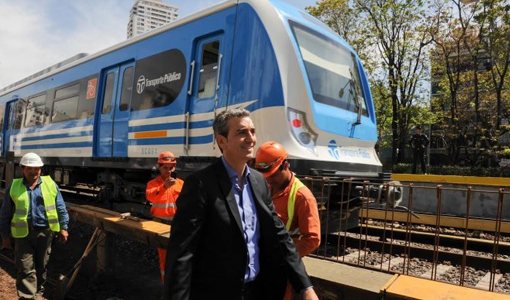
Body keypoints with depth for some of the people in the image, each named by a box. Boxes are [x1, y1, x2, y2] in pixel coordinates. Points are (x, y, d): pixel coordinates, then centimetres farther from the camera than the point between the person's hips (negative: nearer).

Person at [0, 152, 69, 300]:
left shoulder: (51, 184, 2)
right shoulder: (14, 187, 1)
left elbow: (61, 208, 4)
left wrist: (63, 227, 0)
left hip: (44, 232, 1)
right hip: (23, 234, -1)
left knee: (41, 266, 16)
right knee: (26, 269, -2)